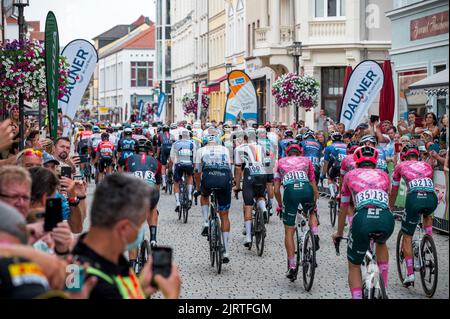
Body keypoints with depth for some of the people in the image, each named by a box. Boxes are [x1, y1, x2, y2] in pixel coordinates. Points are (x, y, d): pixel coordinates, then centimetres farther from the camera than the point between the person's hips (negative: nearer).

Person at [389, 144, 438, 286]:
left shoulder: (401, 166, 26)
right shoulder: (427, 166, 32)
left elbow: (394, 192, 34)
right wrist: (426, 206, 60)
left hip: (414, 197, -3)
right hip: (432, 198, 3)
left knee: (407, 237, 10)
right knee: (427, 214, 40)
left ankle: (410, 274, 4)